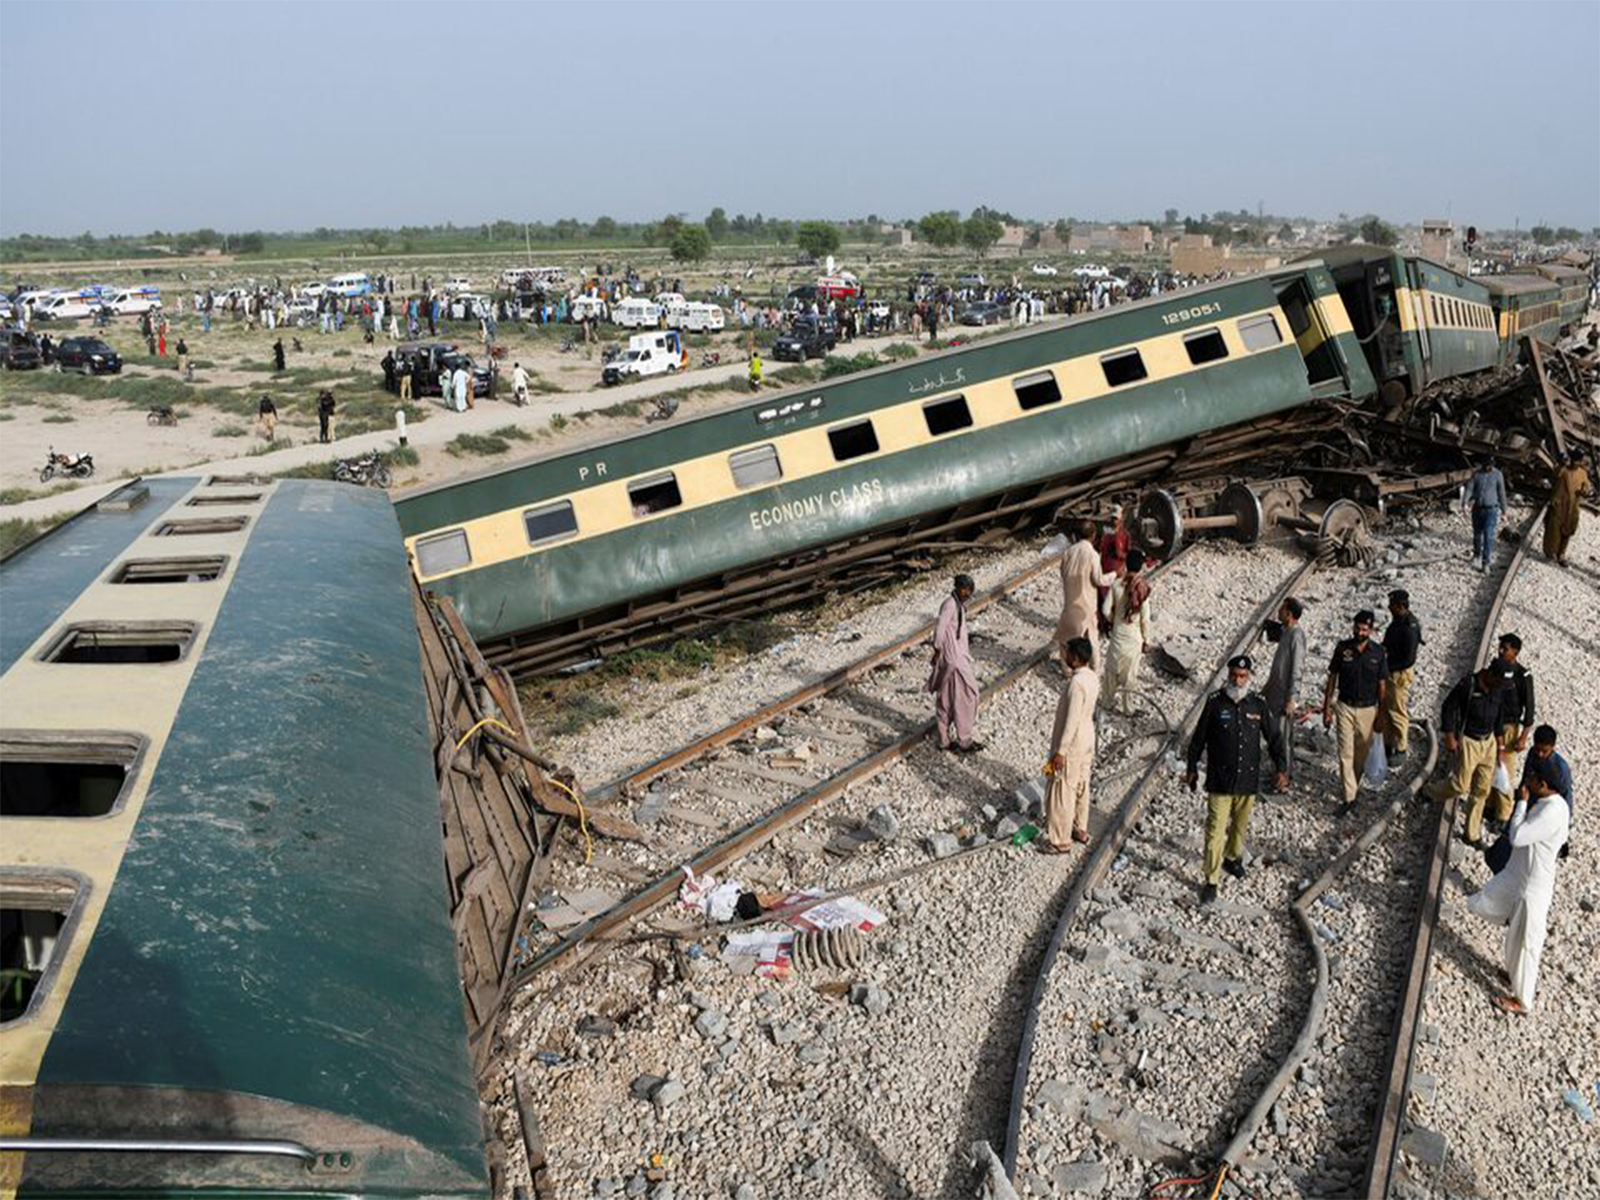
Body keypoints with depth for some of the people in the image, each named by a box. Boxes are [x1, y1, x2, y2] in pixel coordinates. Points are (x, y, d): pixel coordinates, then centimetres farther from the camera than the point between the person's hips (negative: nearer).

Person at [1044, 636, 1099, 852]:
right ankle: (1080, 830, 36)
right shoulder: (1092, 677, 0)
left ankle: (1061, 841, 14)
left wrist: (1060, 751, -22)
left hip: (1072, 745, -9)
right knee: (1081, 786, 22)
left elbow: (1071, 720, -27)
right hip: (1086, 740, 9)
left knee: (1062, 792, 3)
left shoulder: (1076, 683, -28)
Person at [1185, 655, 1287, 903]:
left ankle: (1233, 857, 46)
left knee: (1240, 825, 20)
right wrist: (1192, 769, 5)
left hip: (1248, 780, 3)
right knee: (1215, 831, -4)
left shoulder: (1258, 705, -2)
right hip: (1219, 780, -3)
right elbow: (1199, 738, 0)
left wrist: (1281, 768, 3)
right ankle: (1211, 880, 5)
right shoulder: (1215, 702, -9)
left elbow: (1274, 738, 9)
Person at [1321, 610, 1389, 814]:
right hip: (1345, 707, 0)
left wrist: (1381, 716, 1)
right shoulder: (1342, 648, -6)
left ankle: (1354, 786, 35)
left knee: (1361, 754, 13)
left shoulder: (1378, 653, -6)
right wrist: (1326, 709, 0)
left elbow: (1382, 686, 0)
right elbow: (1332, 679, 1)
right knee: (1345, 754, -5)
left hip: (1368, 709, 0)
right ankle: (1350, 797, -2)